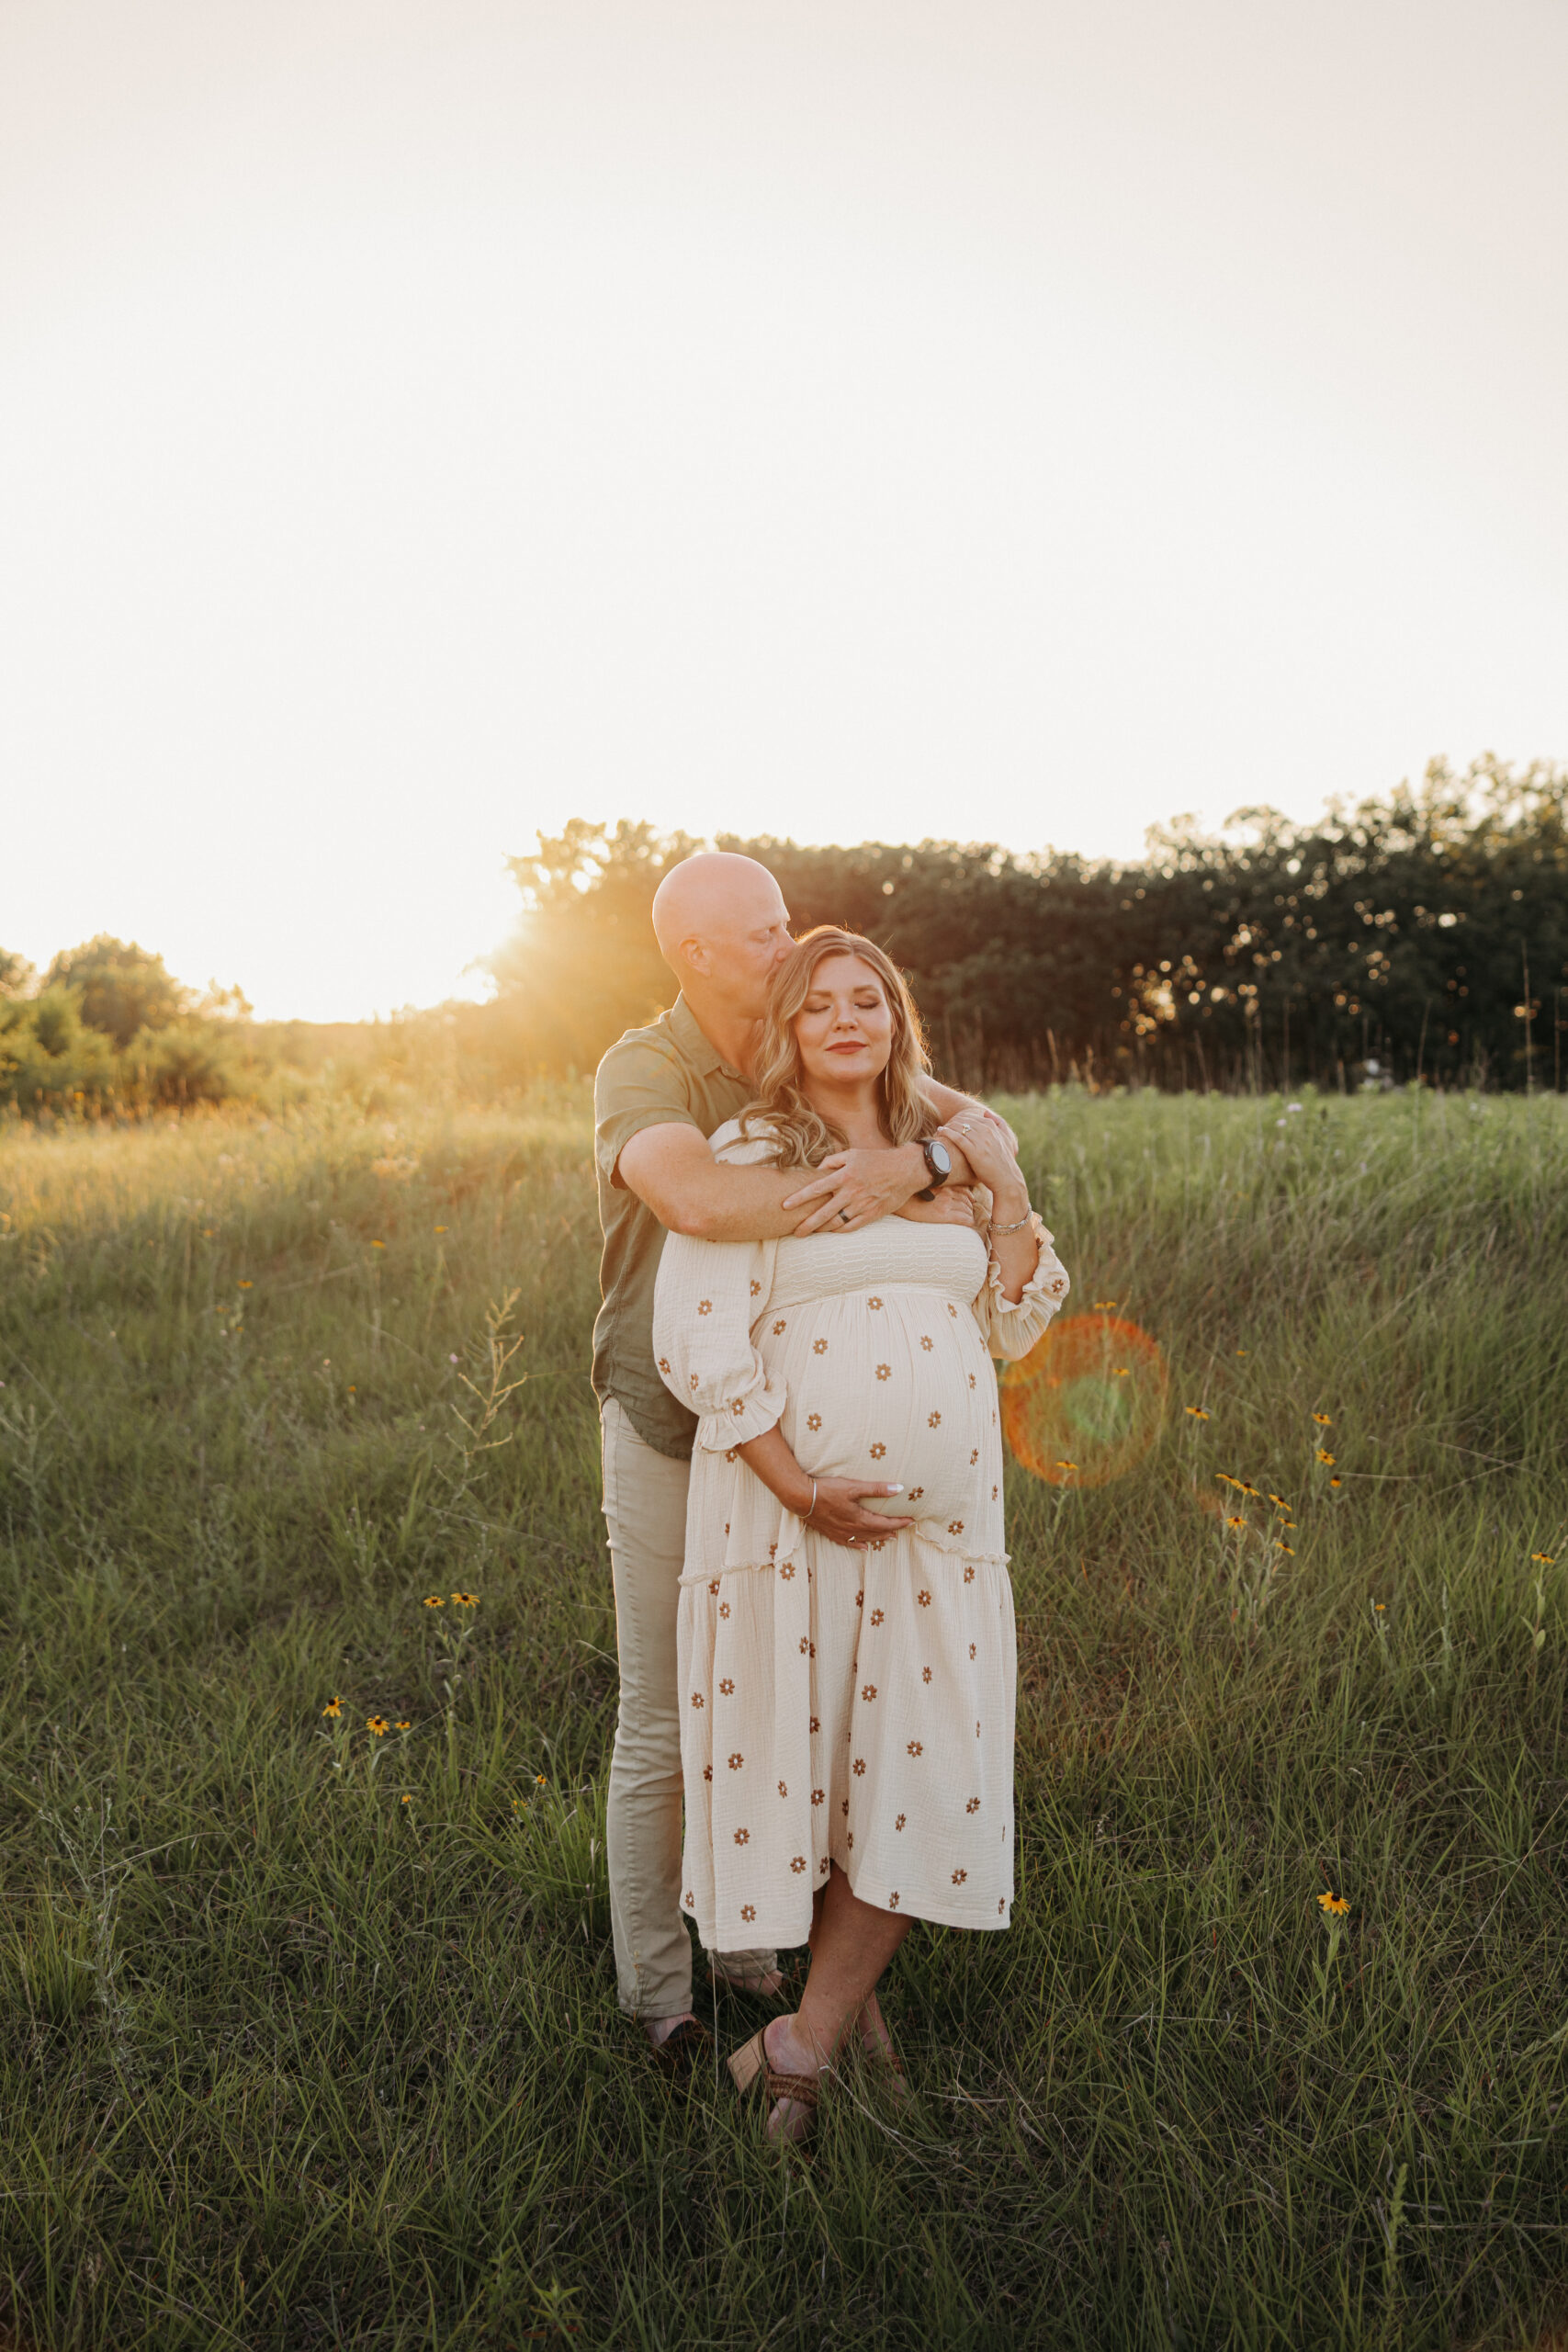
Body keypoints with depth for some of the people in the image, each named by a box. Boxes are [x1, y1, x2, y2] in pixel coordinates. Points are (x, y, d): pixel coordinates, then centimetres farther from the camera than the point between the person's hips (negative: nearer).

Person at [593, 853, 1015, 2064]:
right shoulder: (643, 1070, -18)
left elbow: (986, 1130, -6)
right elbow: (697, 1198, -40)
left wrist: (911, 1164, -30)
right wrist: (924, 1202, -34)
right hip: (673, 1433, -5)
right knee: (665, 1717, 6)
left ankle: (745, 1929, 38)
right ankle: (656, 1989, 25)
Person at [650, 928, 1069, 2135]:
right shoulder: (751, 1158, -4)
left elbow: (1013, 1331, 14)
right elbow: (700, 1344, -12)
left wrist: (1009, 1197, 1)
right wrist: (802, 1492, -16)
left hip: (942, 1522, 5)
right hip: (793, 1512, -4)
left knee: (925, 1772, 3)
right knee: (798, 1757, 6)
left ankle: (807, 2041, 17)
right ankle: (854, 2002, 30)